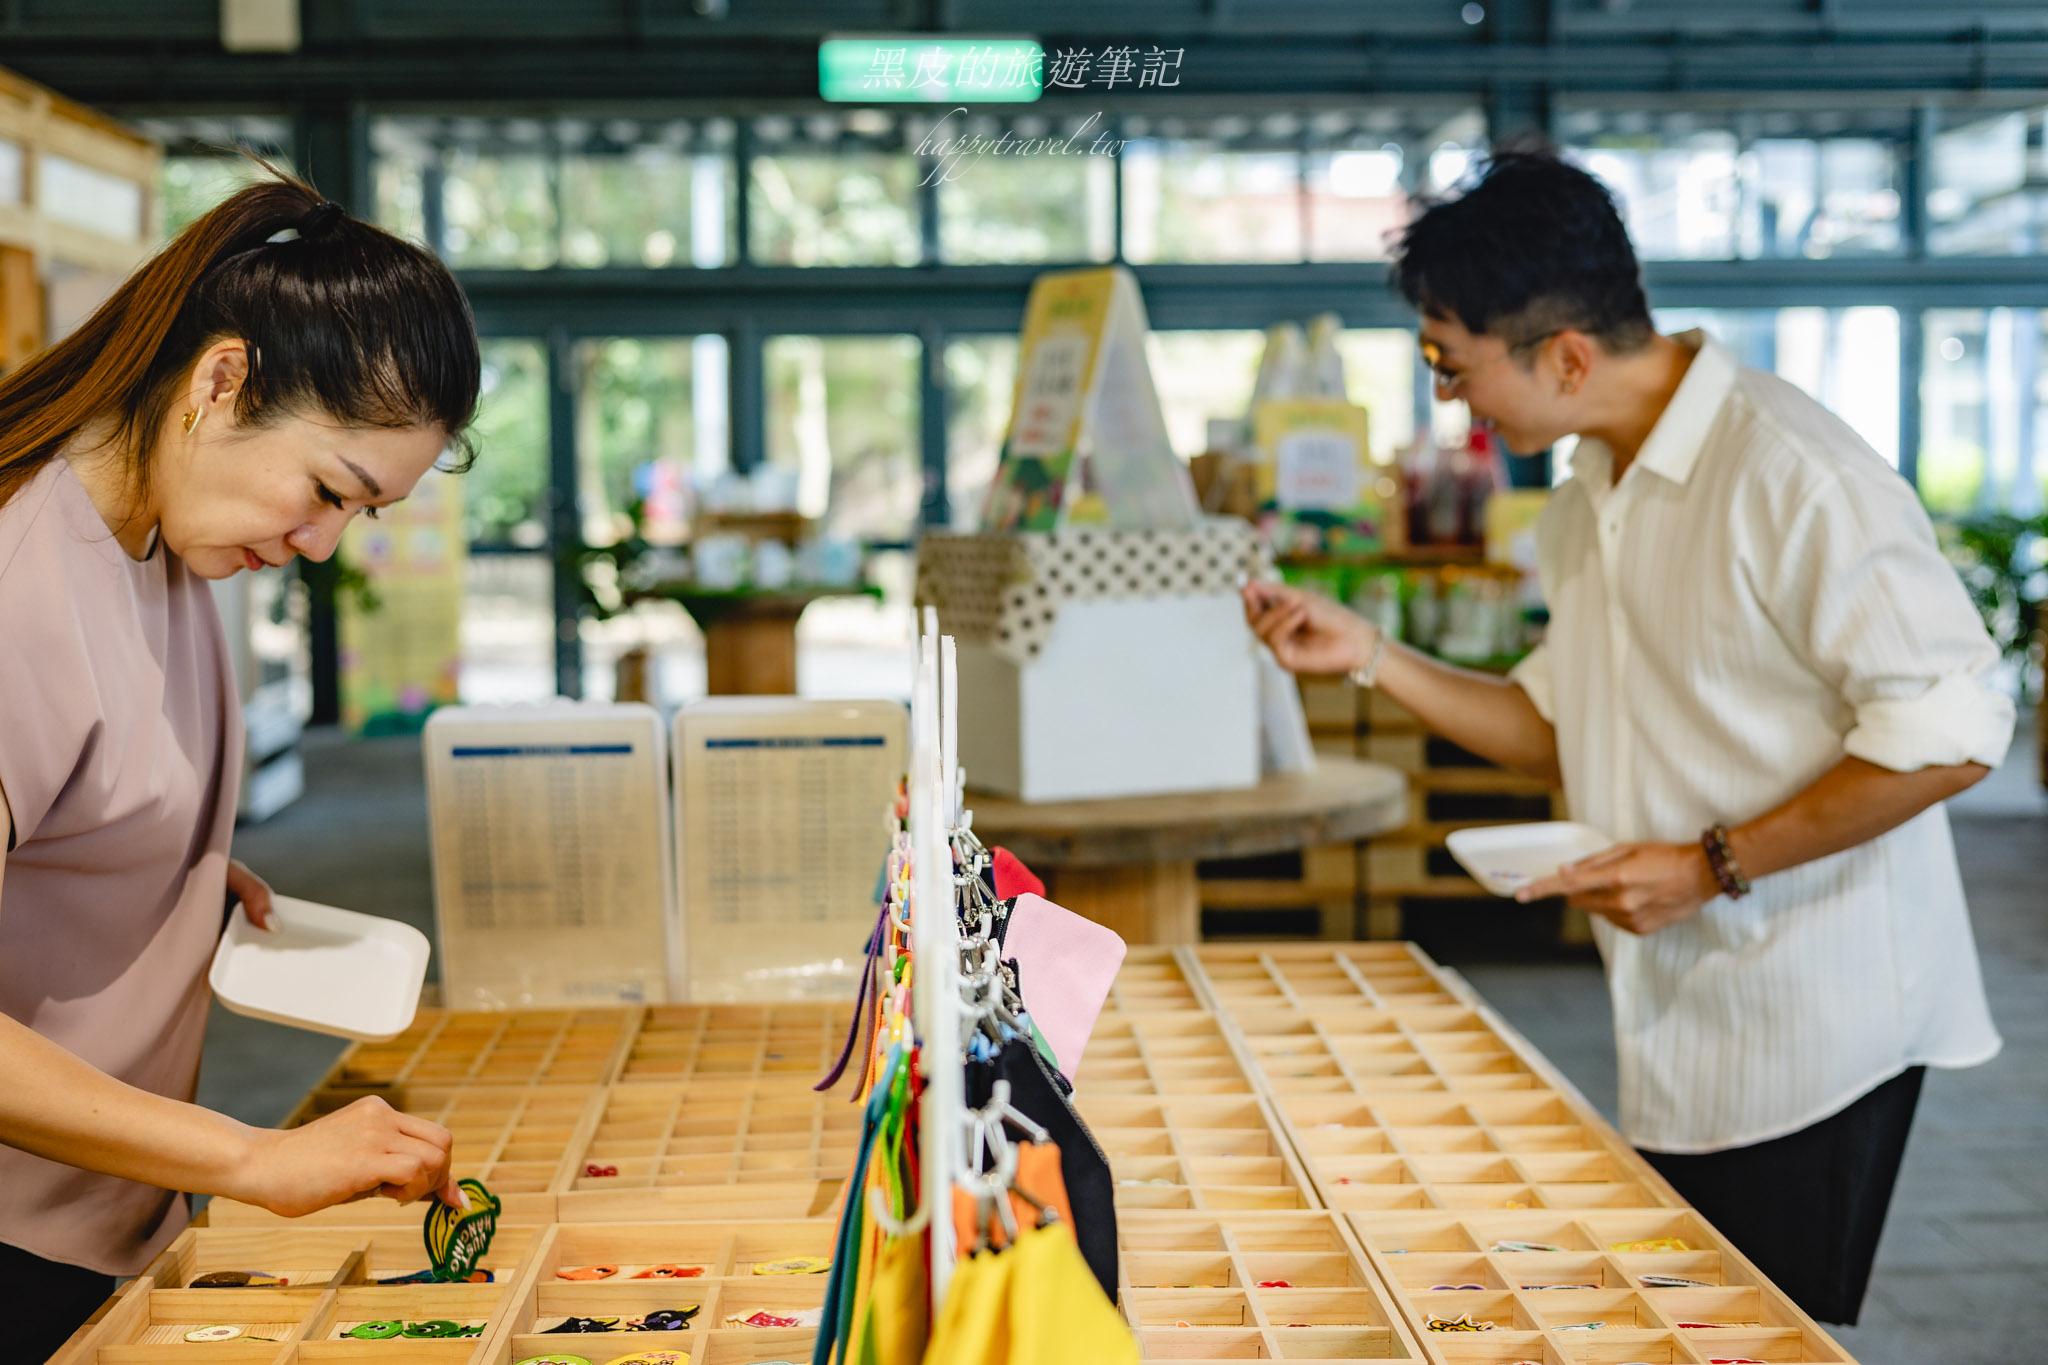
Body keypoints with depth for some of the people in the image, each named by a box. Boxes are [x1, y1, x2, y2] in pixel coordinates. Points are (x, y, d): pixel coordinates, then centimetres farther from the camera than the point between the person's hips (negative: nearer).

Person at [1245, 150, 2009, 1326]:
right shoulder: (1587, 505, 10)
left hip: (1811, 1030, -8)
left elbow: (1951, 731, -21)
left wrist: (1713, 867, -20)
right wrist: (1370, 657, 8)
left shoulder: (1790, 471, -19)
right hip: (1681, 1034, 8)